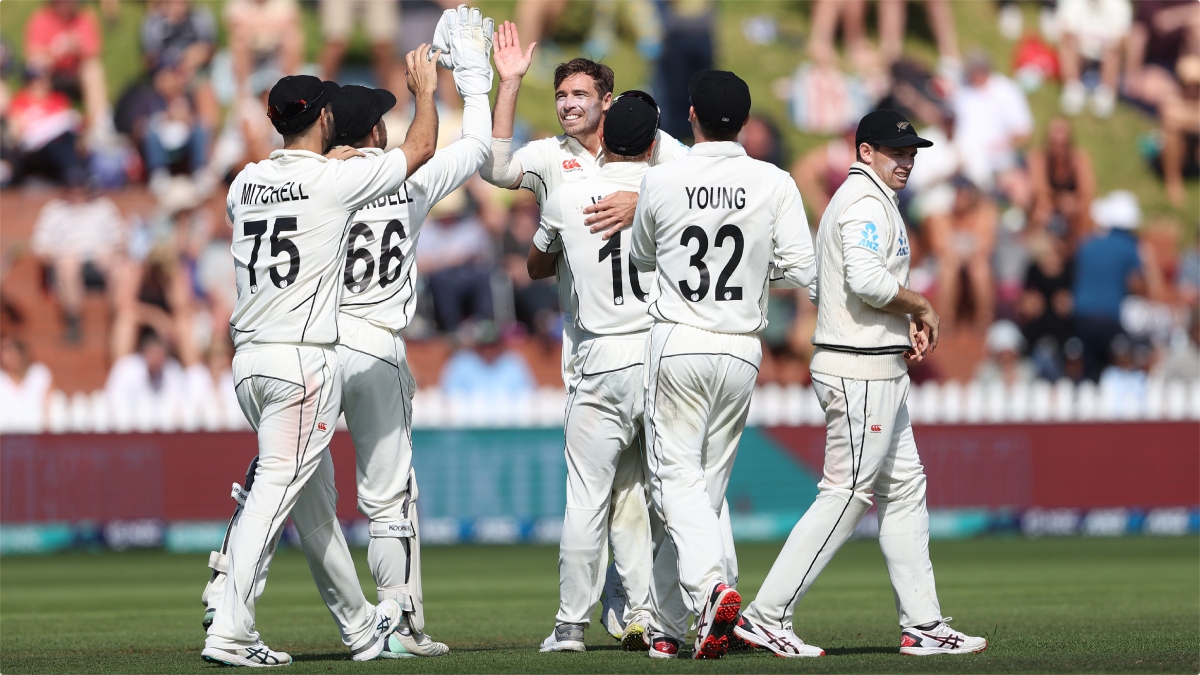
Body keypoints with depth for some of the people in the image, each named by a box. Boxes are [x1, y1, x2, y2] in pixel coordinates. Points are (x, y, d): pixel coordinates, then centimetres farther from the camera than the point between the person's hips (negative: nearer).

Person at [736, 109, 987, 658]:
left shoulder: (853, 200, 20)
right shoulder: (866, 201, -12)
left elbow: (822, 287, 22)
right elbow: (867, 279, -26)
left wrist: (902, 322, 15)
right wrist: (921, 308, -10)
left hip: (881, 373, 11)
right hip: (860, 370, -11)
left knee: (904, 489, 11)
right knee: (846, 494, -10)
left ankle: (922, 625, 12)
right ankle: (766, 617, -9)